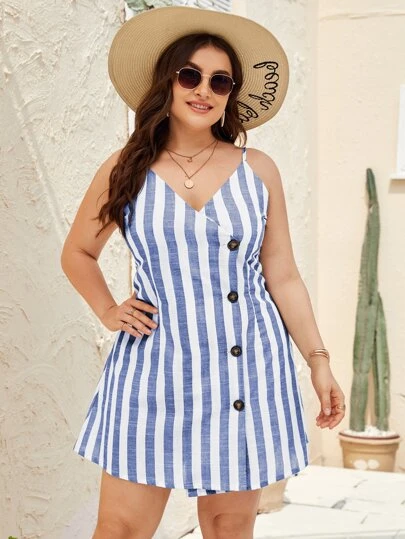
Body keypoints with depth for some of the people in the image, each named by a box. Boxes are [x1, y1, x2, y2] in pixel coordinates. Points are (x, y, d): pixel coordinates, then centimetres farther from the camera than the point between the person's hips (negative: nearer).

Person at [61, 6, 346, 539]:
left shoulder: (258, 170, 2)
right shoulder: (125, 170, 2)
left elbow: (283, 278, 5)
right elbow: (77, 253, 17)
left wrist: (319, 360, 3)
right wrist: (107, 310, 4)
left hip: (245, 371, 1)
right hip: (155, 369, 0)